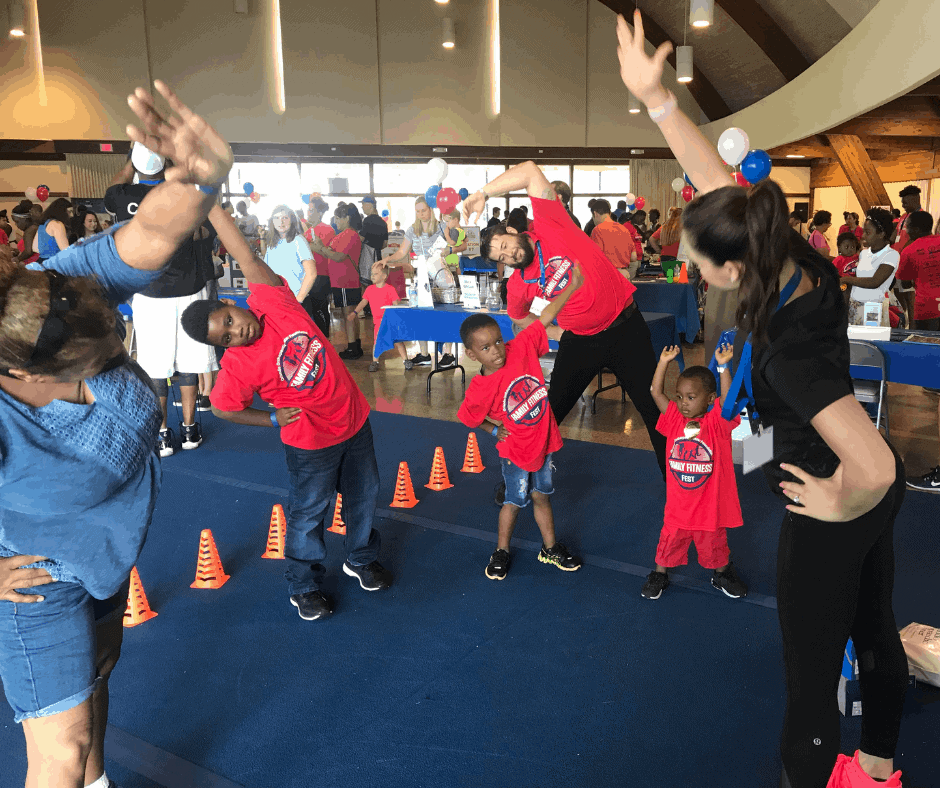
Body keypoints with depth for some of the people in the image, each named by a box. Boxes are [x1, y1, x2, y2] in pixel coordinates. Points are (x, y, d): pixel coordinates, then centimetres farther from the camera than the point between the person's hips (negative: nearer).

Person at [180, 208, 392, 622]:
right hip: (312, 442, -4)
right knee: (309, 511, 11)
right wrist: (274, 419, -7)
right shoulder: (237, 367, -21)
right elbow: (222, 408, -7)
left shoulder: (271, 300, -15)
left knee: (362, 495, 20)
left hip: (354, 418, 5)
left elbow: (246, 255, -18)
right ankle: (303, 586, 33)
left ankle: (362, 559, 45)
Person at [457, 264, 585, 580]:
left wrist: (573, 285, -16)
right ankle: (501, 551, 36)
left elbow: (545, 318, -14)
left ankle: (550, 548, 38)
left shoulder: (521, 349, -17)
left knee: (542, 496, 20)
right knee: (515, 501, 13)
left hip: (543, 442, 4)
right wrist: (495, 428, -7)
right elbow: (468, 417, -5)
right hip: (515, 451, -4)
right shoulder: (480, 390, -23)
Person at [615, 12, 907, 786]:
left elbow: (873, 469, -41)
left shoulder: (789, 351, -36)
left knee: (811, 679, 11)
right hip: (880, 491, 9)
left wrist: (839, 506, -20)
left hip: (835, 513, -9)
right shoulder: (802, 258, -14)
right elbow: (719, 180, -7)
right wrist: (655, 97, -12)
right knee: (876, 633, 28)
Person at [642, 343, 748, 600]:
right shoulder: (674, 419, -4)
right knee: (670, 540, 15)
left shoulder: (717, 422, -12)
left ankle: (721, 575, 42)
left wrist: (723, 367, -34)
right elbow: (656, 393, -9)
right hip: (678, 504, 2)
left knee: (714, 543, 18)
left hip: (710, 504, -2)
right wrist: (664, 362, -14)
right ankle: (660, 575, 36)